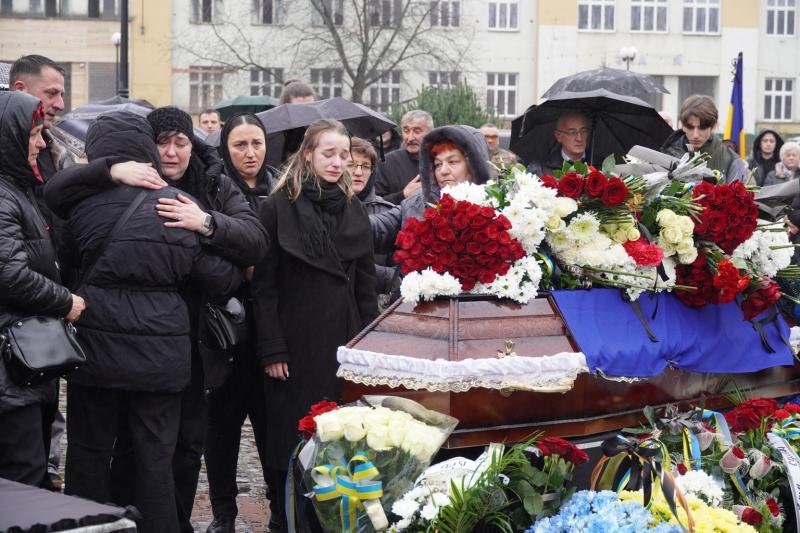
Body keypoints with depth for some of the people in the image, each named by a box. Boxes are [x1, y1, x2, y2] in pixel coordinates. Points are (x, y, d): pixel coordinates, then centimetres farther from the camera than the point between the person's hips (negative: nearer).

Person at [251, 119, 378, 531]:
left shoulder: (354, 210, 11)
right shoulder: (279, 206, -3)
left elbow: (366, 284, 12)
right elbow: (264, 284, -6)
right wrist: (271, 349, -11)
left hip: (343, 341, 4)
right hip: (295, 341, -4)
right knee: (290, 437, 2)